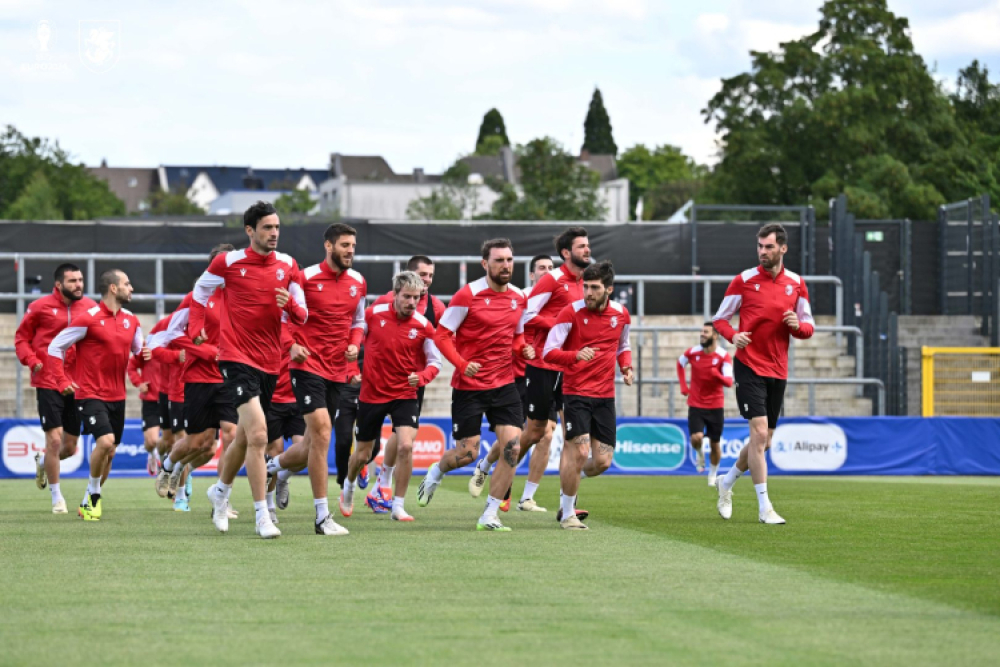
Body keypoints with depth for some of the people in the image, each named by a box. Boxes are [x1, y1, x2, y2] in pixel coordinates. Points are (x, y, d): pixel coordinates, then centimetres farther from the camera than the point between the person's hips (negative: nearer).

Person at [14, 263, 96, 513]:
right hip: (49, 384, -4)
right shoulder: (40, 307, -3)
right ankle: (56, 497, 6)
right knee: (54, 439, -10)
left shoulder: (90, 307, 4)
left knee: (70, 446, 10)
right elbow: (21, 338, 5)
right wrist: (32, 361, -11)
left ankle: (42, 462, 45)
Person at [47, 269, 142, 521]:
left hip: (117, 396, 7)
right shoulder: (89, 319, -11)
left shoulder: (131, 321, 8)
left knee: (109, 453, 8)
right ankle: (93, 496, -4)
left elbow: (138, 351, 22)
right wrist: (63, 382, -10)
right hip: (91, 395, -7)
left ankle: (87, 504, 23)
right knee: (105, 441, -24)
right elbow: (55, 347, -5)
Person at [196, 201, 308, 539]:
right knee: (257, 436, -19)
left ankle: (221, 491, 44)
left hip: (269, 363, 5)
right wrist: (195, 328, 5)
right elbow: (200, 291, 13)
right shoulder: (228, 262, -5)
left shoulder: (288, 266, 5)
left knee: (244, 437, 18)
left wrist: (290, 304, -14)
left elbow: (302, 317, 8)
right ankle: (262, 515, -16)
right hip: (236, 358, -5)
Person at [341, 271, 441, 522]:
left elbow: (435, 362, -2)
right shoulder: (372, 314, -9)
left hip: (404, 395, -1)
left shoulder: (423, 326, -9)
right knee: (363, 454, 11)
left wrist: (421, 377, -21)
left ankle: (398, 506, -8)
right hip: (371, 394, 1)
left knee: (405, 446, -21)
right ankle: (349, 488, 45)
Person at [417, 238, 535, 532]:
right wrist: (461, 364, -22)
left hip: (504, 385, 4)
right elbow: (441, 335, -8)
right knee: (466, 453, -1)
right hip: (469, 386, -4)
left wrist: (524, 348, -1)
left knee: (512, 446, -11)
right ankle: (435, 473, 36)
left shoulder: (518, 298, 7)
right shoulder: (468, 295, -10)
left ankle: (489, 516, -2)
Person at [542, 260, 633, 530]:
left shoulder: (621, 314, 5)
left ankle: (570, 482, 33)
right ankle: (567, 513, 3)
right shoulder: (572, 312, -10)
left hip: (605, 396, 4)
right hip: (576, 392, -4)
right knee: (579, 450, -14)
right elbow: (549, 352, -13)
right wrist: (576, 355, -31)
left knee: (603, 461, 0)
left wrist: (626, 366, 4)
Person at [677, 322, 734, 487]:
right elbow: (680, 363, 19)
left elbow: (729, 382, -20)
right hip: (695, 404, 1)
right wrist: (683, 386, 10)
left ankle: (713, 476, 27)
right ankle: (699, 453, 18)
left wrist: (717, 375, -40)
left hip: (716, 406, -1)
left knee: (715, 444, 6)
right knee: (696, 438, -19)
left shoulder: (723, 356, -11)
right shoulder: (692, 353, -4)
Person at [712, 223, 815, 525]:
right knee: (760, 432, -15)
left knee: (763, 441, 11)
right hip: (749, 367, -4)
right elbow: (720, 318, 4)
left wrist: (798, 325, -12)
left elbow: (809, 327, 12)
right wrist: (733, 335, -17)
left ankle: (727, 482, 36)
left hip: (778, 371, 4)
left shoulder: (796, 284, 6)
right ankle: (764, 506, -13)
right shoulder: (744, 280, -3)